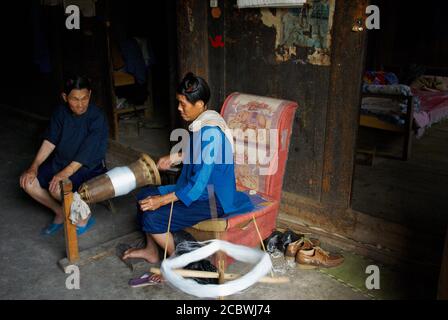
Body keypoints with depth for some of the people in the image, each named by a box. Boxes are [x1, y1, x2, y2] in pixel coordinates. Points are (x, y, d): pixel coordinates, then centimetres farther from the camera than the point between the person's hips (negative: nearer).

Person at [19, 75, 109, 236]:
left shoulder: (97, 117, -20)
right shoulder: (61, 112, -2)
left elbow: (87, 152, -26)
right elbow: (49, 141, -5)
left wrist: (65, 173, -34)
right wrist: (34, 167, -16)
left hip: (89, 167, -6)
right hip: (60, 161, 6)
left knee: (57, 188, -30)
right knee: (28, 182, -11)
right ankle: (60, 213, 10)